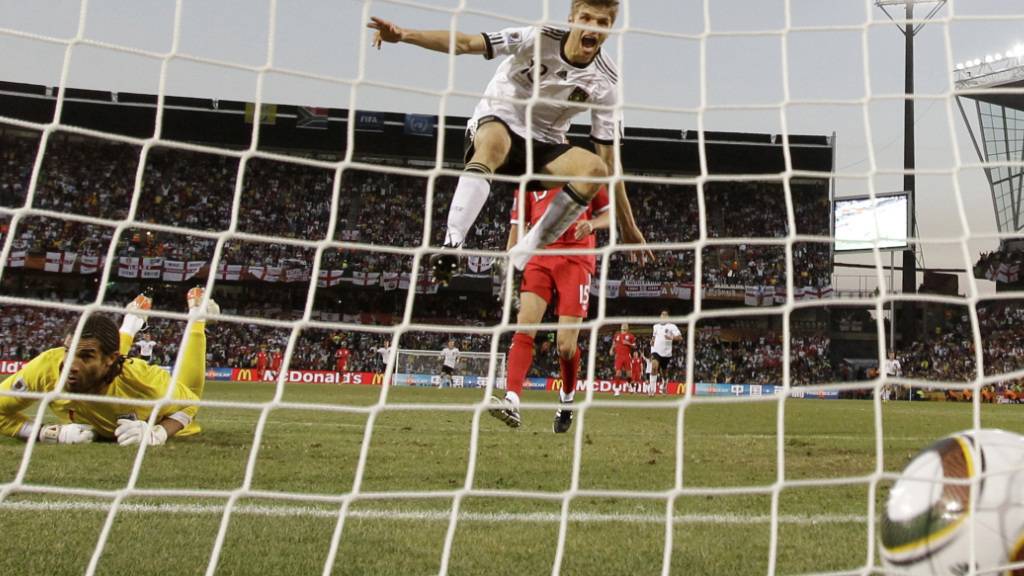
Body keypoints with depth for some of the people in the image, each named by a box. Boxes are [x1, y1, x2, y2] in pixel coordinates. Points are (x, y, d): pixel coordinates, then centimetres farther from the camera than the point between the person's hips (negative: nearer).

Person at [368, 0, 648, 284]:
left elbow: (608, 159, -5)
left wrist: (627, 225, -7)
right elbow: (465, 43, -21)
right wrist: (404, 34, -36)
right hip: (497, 122, -3)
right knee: (495, 142, -40)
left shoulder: (605, 82, -9)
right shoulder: (539, 37, -16)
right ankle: (451, 245, -47)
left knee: (594, 168, -28)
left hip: (544, 145, 3)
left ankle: (517, 260, -25)